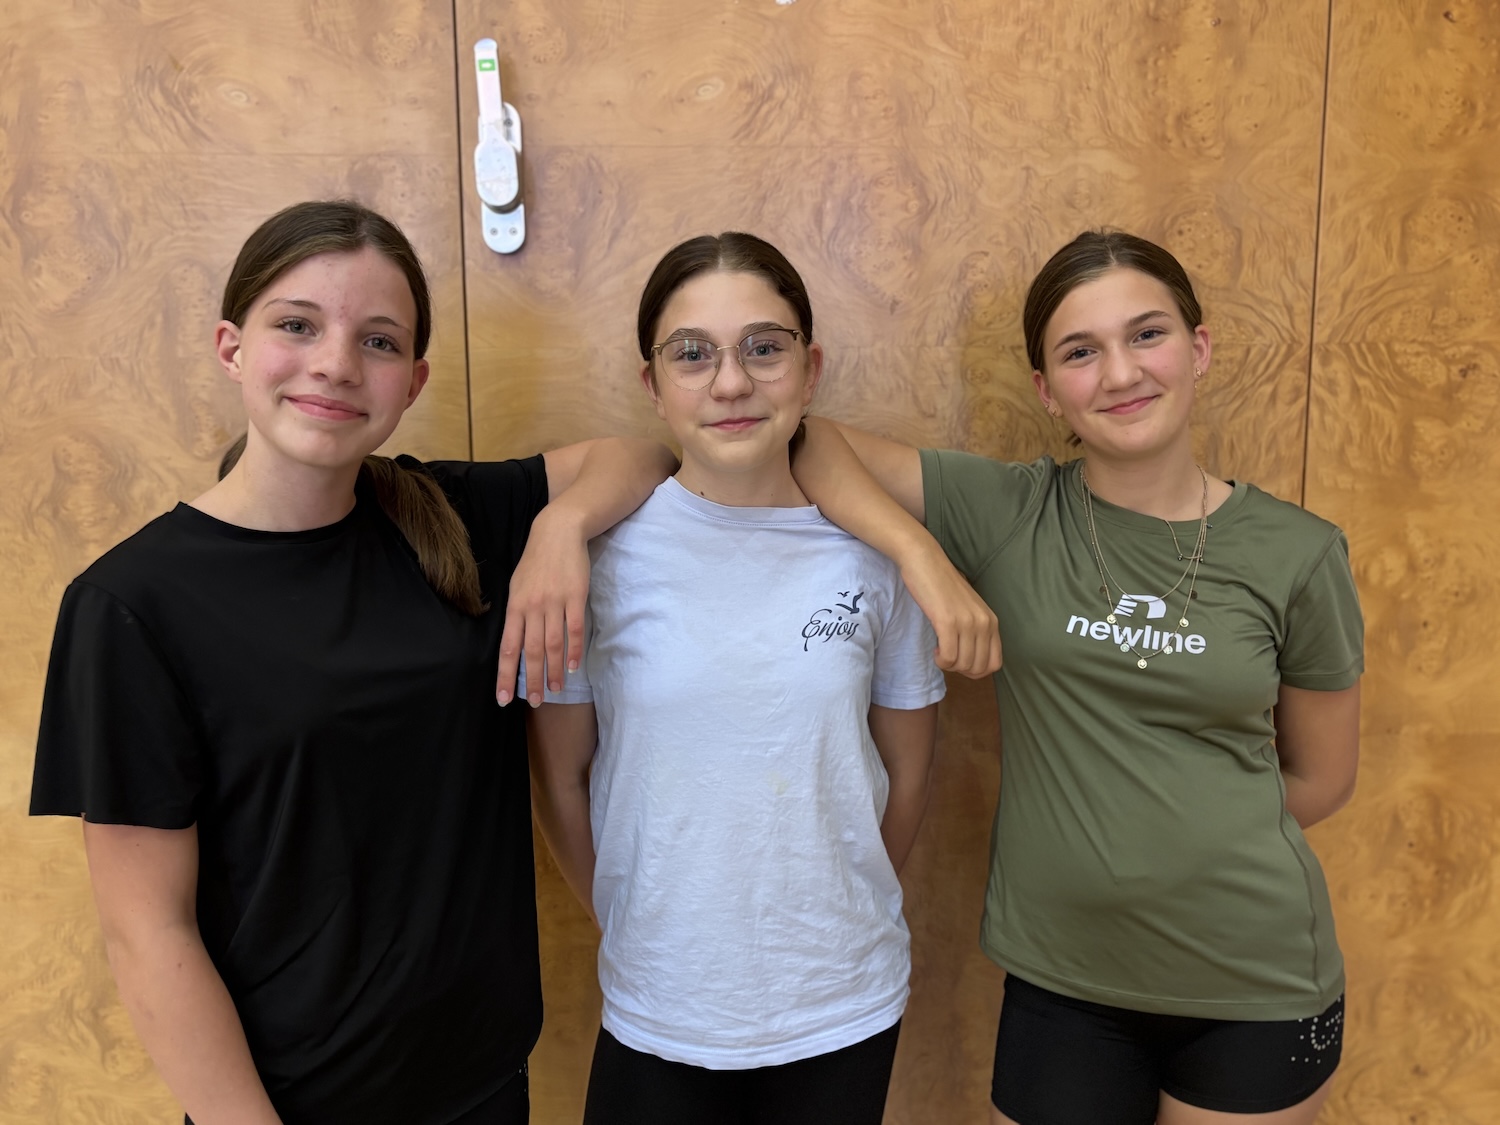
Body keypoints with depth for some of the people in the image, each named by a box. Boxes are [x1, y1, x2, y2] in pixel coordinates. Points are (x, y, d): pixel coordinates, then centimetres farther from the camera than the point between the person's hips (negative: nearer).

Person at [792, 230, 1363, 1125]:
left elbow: (1319, 779, 5)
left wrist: (1171, 834, 4)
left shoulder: (1299, 555, -6)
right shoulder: (1007, 514, -8)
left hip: (1257, 984, 1)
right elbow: (803, 437, -12)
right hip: (1060, 981, 0)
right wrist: (921, 551, -24)